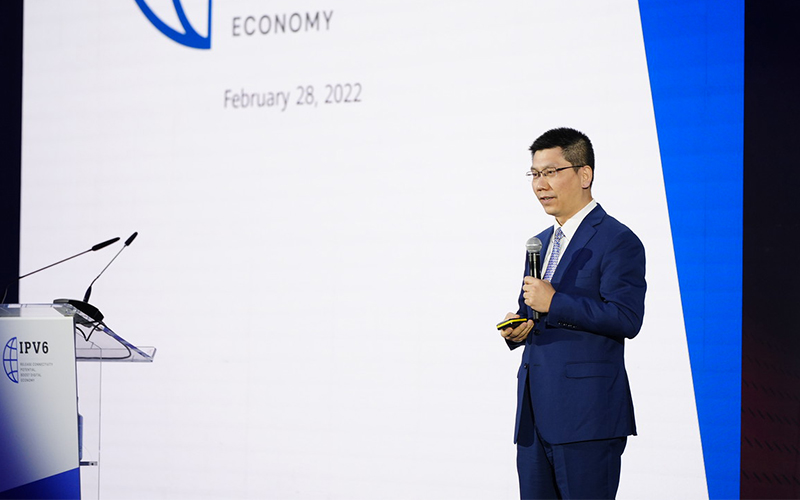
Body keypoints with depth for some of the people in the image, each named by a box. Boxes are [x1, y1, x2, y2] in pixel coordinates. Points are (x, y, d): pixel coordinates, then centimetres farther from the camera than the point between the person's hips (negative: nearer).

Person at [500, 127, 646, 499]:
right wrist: (518, 328, 5)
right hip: (534, 419, 8)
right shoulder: (540, 243, 20)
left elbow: (626, 318, -18)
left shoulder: (617, 241, -7)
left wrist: (554, 303, -18)